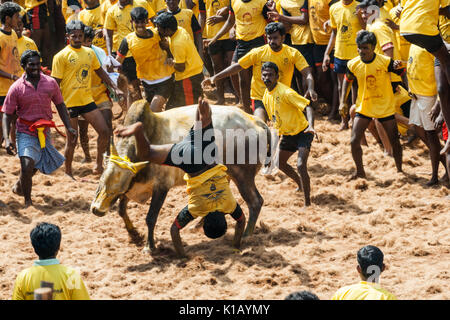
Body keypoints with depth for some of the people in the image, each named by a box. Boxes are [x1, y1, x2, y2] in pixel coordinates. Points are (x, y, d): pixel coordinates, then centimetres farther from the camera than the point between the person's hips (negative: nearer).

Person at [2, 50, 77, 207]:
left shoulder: (50, 83, -2)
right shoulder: (16, 88, -11)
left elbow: (60, 105, 12)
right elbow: (7, 115, -7)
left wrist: (69, 127, 4)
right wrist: (7, 139, -18)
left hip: (44, 133, 4)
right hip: (25, 133, -4)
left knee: (35, 167, 18)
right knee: (27, 165, -21)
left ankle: (19, 185, 48)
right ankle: (28, 202, -8)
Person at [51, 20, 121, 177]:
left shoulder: (89, 52, 8)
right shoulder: (61, 56, -9)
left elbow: (100, 72, 21)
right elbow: (55, 83, -9)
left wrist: (115, 88, 13)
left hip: (87, 100, 5)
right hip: (70, 103, -5)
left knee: (105, 132, 0)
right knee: (72, 141, 2)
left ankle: (99, 166, 16)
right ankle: (68, 173, 17)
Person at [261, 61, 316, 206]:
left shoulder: (285, 92, -24)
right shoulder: (266, 96, 2)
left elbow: (307, 106, -30)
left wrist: (311, 126, -44)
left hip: (302, 133, -9)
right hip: (287, 134, 9)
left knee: (301, 165, -23)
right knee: (280, 163, 20)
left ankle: (307, 202, -16)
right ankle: (301, 184, 46)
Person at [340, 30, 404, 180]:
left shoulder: (385, 61, -18)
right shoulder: (353, 64, -9)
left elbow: (404, 74, -10)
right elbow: (347, 80, 10)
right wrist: (343, 102, 5)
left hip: (385, 107, -2)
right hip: (363, 108, 2)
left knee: (394, 141, 7)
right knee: (354, 141, -6)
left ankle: (399, 170, 30)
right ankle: (360, 172, 13)